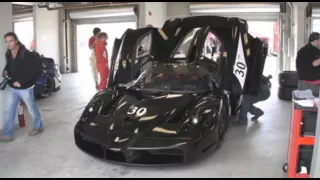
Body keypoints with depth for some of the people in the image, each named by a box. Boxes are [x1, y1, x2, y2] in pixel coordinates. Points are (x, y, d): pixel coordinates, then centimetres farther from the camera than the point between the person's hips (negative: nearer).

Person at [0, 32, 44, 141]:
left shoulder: (25, 54, -21)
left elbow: (35, 69, -25)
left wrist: (21, 81, -24)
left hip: (25, 88, -6)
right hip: (12, 88, 6)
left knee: (32, 109, 13)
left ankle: (38, 127, 34)